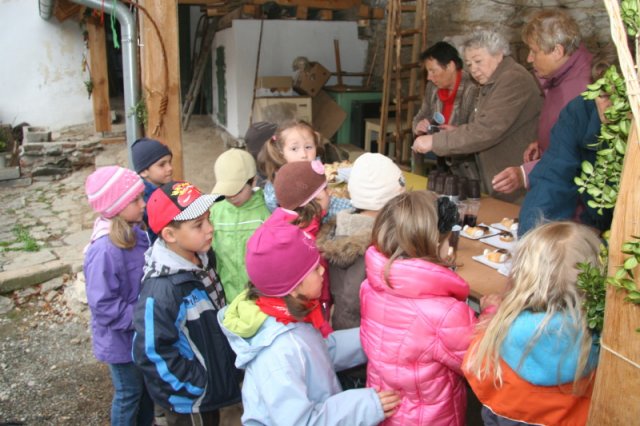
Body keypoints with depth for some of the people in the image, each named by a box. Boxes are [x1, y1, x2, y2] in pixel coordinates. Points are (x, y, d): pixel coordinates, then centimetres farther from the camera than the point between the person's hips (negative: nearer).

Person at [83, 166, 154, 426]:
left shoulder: (135, 234, -6)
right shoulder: (105, 250, -31)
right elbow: (103, 306, -27)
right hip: (121, 339, -7)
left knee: (148, 385, 26)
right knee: (129, 393, 15)